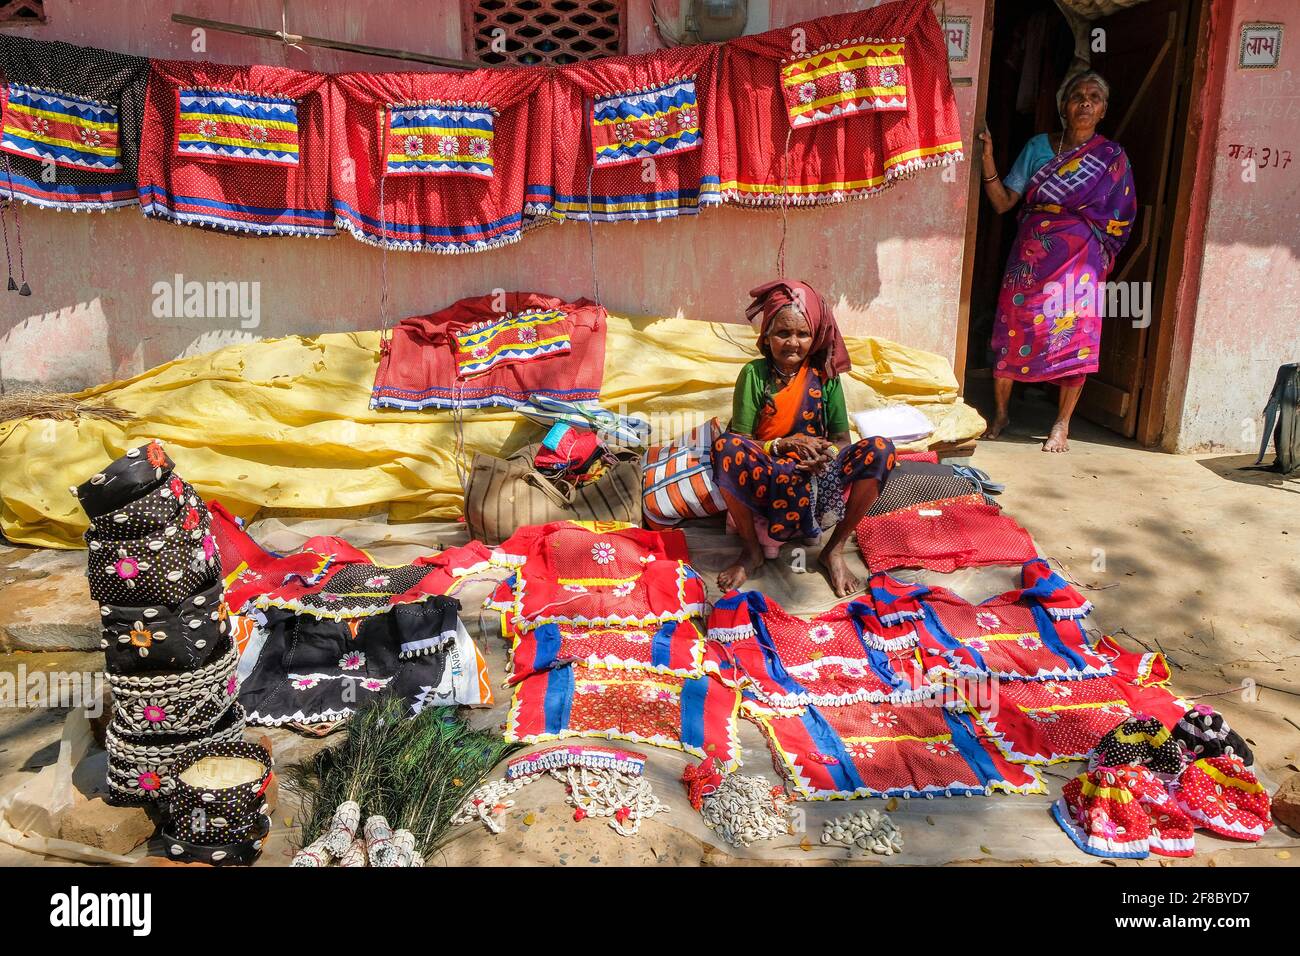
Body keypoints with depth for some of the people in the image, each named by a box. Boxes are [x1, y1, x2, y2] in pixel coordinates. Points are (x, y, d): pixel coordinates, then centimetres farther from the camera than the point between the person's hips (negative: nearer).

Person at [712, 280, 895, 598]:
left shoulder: (825, 375, 4)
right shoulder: (754, 374, -2)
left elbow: (842, 438, 3)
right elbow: (740, 440, -7)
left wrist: (827, 454, -21)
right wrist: (785, 445, -23)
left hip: (817, 477, 2)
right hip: (765, 479, -2)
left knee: (880, 450, -23)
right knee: (726, 447, -33)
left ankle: (834, 550, -10)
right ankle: (751, 550, -13)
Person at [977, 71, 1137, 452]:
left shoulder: (1112, 156, 5)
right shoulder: (1038, 146, 7)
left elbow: (1119, 218, 7)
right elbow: (1002, 201, 2)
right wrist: (988, 157, -9)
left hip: (1080, 263, -1)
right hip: (1030, 258, 1)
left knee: (1075, 339, -5)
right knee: (1012, 330, 0)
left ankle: (1062, 426, 6)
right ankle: (1000, 413, 16)